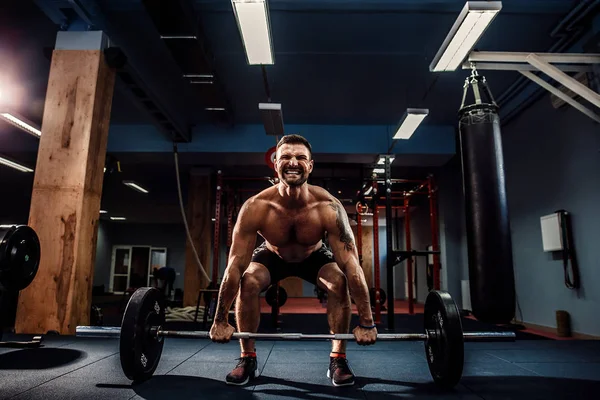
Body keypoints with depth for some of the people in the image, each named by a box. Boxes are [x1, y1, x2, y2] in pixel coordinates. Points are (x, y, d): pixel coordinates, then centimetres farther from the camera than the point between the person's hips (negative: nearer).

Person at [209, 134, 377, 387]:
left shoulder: (328, 207, -36)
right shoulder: (256, 207, -35)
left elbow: (351, 265, -34)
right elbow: (235, 265, -30)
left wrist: (366, 323, -33)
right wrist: (220, 321, -26)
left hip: (314, 256, 0)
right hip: (273, 255, 0)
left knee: (339, 282, -27)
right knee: (248, 282, -26)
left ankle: (338, 358, -6)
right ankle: (247, 358, -4)